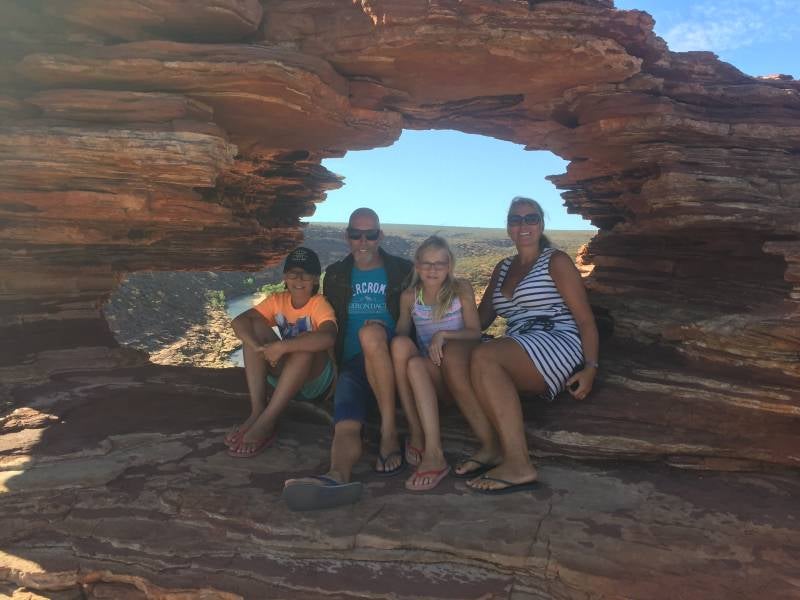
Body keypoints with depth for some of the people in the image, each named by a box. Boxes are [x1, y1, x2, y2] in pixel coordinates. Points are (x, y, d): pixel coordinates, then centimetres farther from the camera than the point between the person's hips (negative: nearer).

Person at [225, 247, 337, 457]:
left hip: (316, 379, -5)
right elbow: (239, 321, -15)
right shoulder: (277, 300, -2)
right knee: (256, 326, -16)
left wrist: (280, 347, -40)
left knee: (306, 341, -35)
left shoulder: (319, 304, -17)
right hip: (284, 375, 5)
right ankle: (257, 411, -25)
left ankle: (267, 422, -34)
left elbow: (328, 337, -39)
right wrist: (259, 348, -34)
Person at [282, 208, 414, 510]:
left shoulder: (402, 271, 11)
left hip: (392, 360, -2)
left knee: (370, 333, -37)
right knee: (346, 426, -28)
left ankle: (390, 432, -32)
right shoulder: (335, 275, 18)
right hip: (352, 366, 2)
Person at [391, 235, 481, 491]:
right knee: (399, 344, -29)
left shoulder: (461, 288, 2)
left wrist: (443, 334, -19)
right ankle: (416, 432, -27)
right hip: (426, 370, 3)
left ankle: (433, 453, -40)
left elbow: (475, 333, -2)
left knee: (416, 365, -33)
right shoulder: (409, 296, 9)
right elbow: (401, 333, 9)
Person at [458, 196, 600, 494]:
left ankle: (519, 464, -34)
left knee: (483, 356, -33)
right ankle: (491, 445, -22)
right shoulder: (503, 268, 25)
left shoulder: (556, 261, 6)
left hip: (558, 345, -6)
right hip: (518, 355, 6)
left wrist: (591, 366, -14)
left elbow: (585, 319, 0)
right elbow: (480, 319, 21)